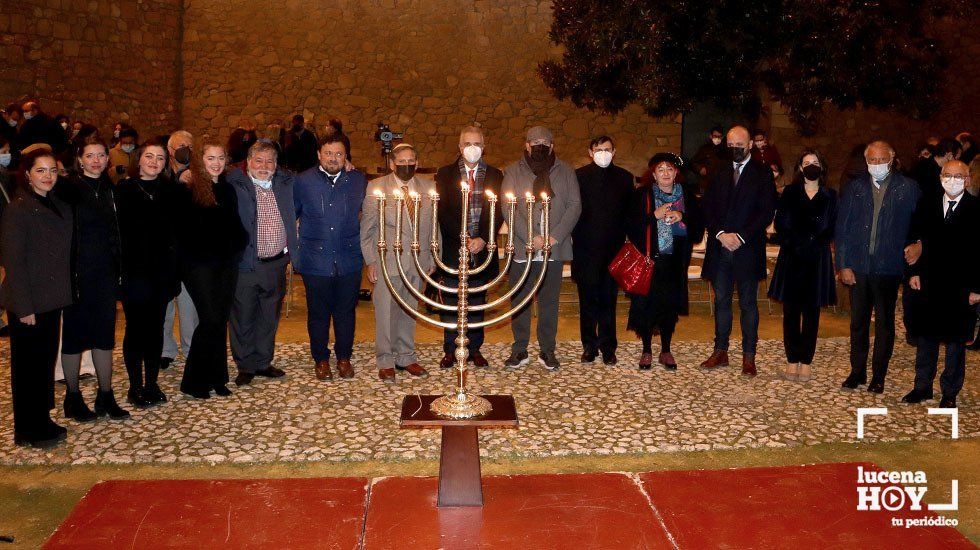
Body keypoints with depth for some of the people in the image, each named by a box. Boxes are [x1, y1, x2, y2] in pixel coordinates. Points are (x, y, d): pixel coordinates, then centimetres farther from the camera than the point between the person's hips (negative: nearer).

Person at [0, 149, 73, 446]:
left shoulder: (60, 206, 9)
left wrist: (63, 294, 7)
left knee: (46, 360, 14)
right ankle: (28, 431, 15)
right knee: (28, 365, 4)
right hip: (28, 303, -7)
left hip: (52, 299, 7)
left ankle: (42, 421, 26)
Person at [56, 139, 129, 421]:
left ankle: (106, 395, 17)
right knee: (74, 333, 6)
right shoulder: (69, 186, -6)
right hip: (78, 271, -5)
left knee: (105, 333, 9)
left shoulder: (110, 188, 10)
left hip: (106, 272, 5)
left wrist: (118, 268, 9)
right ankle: (72, 397, 17)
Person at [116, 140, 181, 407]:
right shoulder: (124, 189, -3)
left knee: (156, 327, 11)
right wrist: (119, 269, -13)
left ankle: (152, 383, 22)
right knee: (135, 328, 5)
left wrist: (174, 269, -2)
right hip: (134, 271, -3)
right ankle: (135, 386, 16)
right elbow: (117, 230, -7)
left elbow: (177, 230, 5)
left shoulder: (171, 190, 6)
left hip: (162, 271, 3)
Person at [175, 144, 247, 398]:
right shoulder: (187, 189, -5)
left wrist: (238, 245, 2)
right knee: (211, 320, -10)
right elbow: (180, 228, -7)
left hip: (227, 263, 6)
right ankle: (193, 381, 3)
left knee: (221, 320, 8)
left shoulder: (228, 189, 14)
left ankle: (217, 378, 18)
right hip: (199, 264, -6)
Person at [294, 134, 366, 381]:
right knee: (318, 313, 10)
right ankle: (321, 359, 27)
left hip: (349, 261, 1)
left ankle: (344, 357, 29)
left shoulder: (358, 180, 2)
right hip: (315, 262, -1)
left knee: (346, 312, 11)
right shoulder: (303, 181, -2)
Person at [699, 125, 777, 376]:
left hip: (748, 249, -3)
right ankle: (720, 352, 18)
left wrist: (740, 236, -13)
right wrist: (720, 233, -9)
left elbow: (767, 212, -6)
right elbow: (708, 208, 7)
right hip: (720, 248, 3)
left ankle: (749, 356, 11)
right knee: (721, 301, 9)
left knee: (748, 303, 4)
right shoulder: (719, 173, 11)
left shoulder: (763, 173, 0)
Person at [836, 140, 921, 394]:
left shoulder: (908, 188, -1)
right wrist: (843, 265, -3)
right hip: (858, 267, 2)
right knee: (858, 322, 10)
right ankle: (857, 371, 22)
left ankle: (879, 375, 19)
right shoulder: (854, 188, 4)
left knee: (885, 323, 8)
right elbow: (841, 228, 3)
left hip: (889, 268, -2)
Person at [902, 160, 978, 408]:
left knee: (956, 341, 8)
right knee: (926, 336, 11)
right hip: (929, 284, 3)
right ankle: (923, 387, 23)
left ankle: (949, 393, 19)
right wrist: (915, 272, 2)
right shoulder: (927, 204, 6)